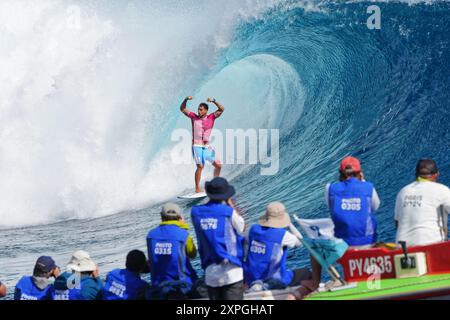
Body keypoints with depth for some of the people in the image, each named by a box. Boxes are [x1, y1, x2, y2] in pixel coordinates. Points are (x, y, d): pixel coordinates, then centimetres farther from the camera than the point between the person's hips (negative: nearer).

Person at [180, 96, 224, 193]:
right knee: (200, 166, -15)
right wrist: (186, 100, -11)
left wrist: (213, 101, -18)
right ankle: (197, 188, -9)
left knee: (218, 165, 5)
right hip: (197, 146, -3)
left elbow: (221, 109, -5)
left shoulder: (211, 117, 3)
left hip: (207, 147, 3)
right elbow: (182, 109, 5)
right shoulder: (194, 117, 2)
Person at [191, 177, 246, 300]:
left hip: (210, 273, 4)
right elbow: (242, 227, 8)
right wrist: (230, 205, 15)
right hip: (232, 272, -4)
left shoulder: (196, 212, 3)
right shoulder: (228, 212, -8)